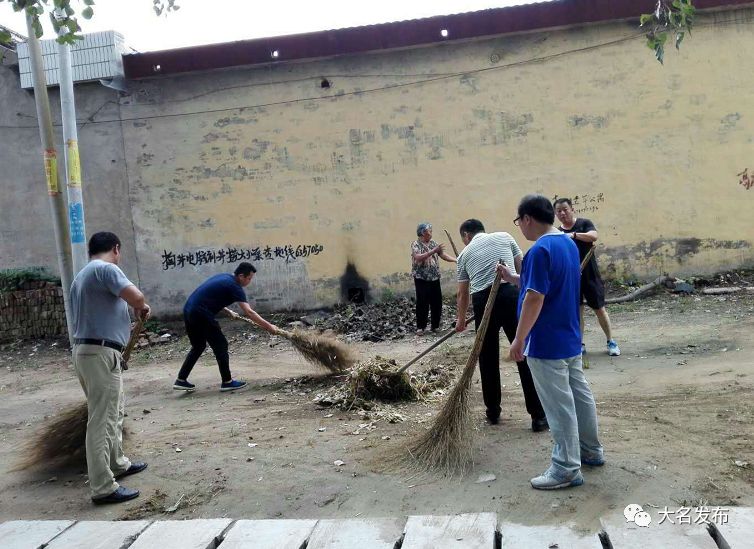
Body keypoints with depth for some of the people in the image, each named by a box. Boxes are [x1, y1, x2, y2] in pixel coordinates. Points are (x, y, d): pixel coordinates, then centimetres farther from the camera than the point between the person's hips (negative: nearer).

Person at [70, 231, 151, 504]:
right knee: (102, 420, -6)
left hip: (86, 350, 10)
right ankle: (103, 487, -1)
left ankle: (117, 464, 38)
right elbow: (136, 297, -24)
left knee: (113, 413, 23)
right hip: (101, 354, -10)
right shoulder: (105, 269, -12)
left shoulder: (81, 276, 20)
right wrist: (142, 308, -1)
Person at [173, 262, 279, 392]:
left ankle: (181, 380, 22)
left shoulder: (224, 276, 16)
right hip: (201, 315, -9)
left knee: (198, 346, 22)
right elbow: (249, 312, -17)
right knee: (221, 345, 3)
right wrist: (269, 327, -16)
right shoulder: (234, 287, -10)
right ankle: (227, 382, 10)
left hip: (188, 310, 9)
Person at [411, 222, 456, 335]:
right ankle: (420, 327, 7)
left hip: (435, 278, 6)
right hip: (421, 279, -6)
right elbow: (418, 258, -23)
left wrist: (456, 260, -7)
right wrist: (433, 251, -28)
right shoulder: (416, 244, -8)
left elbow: (443, 254, 7)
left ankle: (435, 325, 19)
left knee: (437, 303, 7)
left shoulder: (433, 243, 11)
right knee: (422, 304, -3)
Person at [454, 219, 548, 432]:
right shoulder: (504, 237, 18)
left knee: (488, 358, 14)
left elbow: (463, 293, 26)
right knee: (524, 354, 1)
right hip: (511, 294, -1)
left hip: (482, 300, 1)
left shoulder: (465, 253, 21)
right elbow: (522, 268, 15)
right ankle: (538, 416, 2)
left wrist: (461, 319, 41)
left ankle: (493, 412, 23)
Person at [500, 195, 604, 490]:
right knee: (580, 394, 20)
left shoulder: (540, 250, -22)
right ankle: (591, 450, 35)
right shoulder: (569, 243, 9)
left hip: (547, 344, -10)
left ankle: (567, 469, 10)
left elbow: (534, 298, -25)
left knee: (559, 406, -1)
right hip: (571, 338, 10)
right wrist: (513, 277, 15)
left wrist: (519, 339, -17)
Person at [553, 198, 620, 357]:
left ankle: (611, 342, 14)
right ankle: (580, 344, 16)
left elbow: (594, 236, -23)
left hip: (589, 273, -3)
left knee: (599, 309, 2)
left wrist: (574, 234, -34)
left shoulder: (584, 223, -4)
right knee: (576, 310, 6)